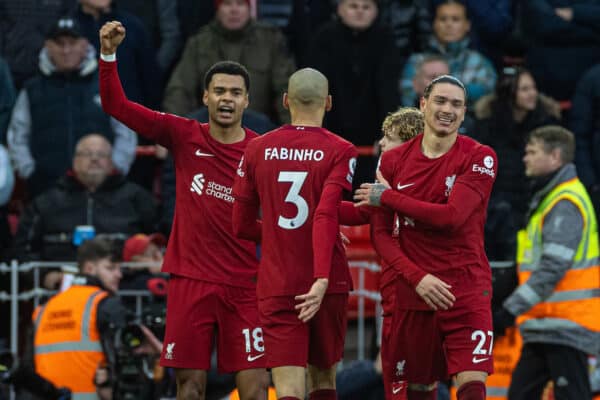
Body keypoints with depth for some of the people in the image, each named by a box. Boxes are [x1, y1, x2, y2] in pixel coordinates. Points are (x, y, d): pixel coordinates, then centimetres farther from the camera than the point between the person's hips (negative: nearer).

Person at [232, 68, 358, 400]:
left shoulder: (257, 149, 5)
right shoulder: (340, 152, -4)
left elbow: (242, 226, 10)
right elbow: (326, 216, -18)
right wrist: (322, 279, -25)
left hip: (276, 286, 1)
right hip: (326, 286, -1)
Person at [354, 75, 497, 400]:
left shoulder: (479, 157, -4)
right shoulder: (394, 160, 5)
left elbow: (452, 217, -18)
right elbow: (381, 234, 4)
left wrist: (387, 196, -9)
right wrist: (417, 278, -12)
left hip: (467, 290, -3)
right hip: (412, 290, 3)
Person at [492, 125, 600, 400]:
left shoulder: (566, 203, -14)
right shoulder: (548, 197, 19)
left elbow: (553, 267, -23)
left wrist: (511, 310, -23)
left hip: (565, 328, -10)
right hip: (544, 328, 10)